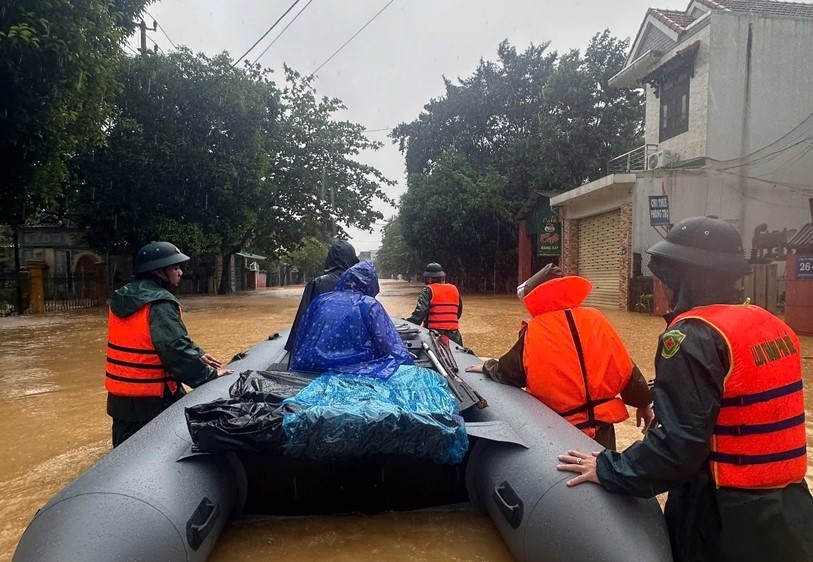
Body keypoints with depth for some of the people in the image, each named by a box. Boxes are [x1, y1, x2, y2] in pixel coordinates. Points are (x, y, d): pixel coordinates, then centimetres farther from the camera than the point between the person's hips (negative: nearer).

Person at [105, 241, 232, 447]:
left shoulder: (122, 299, 9)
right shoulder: (159, 305, -21)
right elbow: (176, 351, -24)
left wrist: (196, 354, 11)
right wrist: (210, 375, -13)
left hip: (119, 397, 9)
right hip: (150, 400, -8)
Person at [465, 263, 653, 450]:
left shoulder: (533, 332, -11)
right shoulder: (595, 319, -3)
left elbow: (507, 372, 0)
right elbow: (625, 368, 1)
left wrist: (488, 367, 21)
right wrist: (643, 402, 14)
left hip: (564, 427, -2)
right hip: (602, 422, 3)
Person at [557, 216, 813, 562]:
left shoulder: (693, 335, -22)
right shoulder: (772, 324, 4)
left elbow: (679, 442, -26)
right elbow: (755, 418, 12)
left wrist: (609, 470, -15)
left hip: (726, 520, -7)